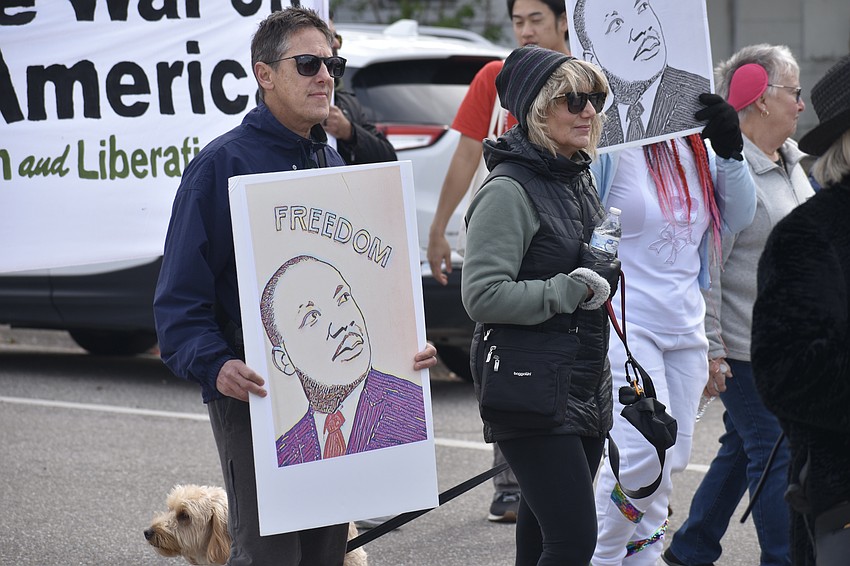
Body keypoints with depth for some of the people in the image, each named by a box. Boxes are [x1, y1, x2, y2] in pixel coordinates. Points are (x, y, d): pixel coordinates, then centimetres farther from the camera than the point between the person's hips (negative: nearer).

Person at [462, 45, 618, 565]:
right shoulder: (510, 190, -13)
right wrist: (572, 290, -18)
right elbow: (483, 296, -21)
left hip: (585, 383, 9)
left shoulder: (581, 179, 14)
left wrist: (616, 265, 12)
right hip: (532, 390, -9)